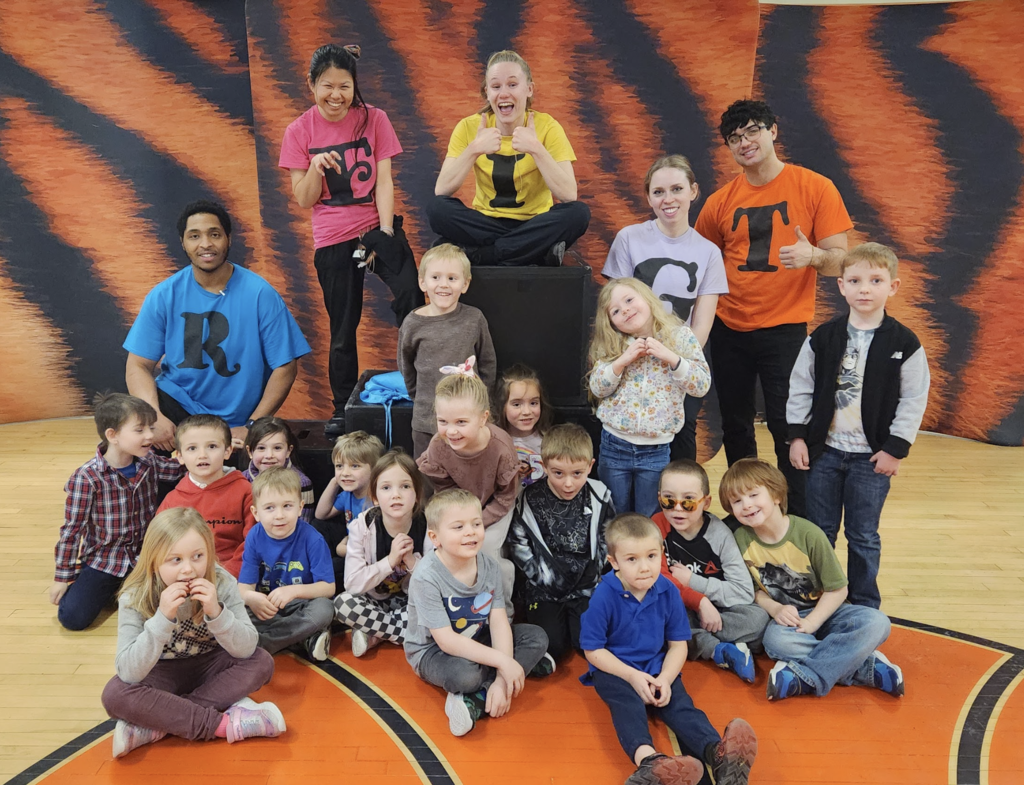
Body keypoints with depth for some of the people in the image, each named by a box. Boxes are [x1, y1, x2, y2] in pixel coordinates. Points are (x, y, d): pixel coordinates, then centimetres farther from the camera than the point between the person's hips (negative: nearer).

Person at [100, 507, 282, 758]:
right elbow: (129, 672, -28)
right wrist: (163, 618, -40)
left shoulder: (222, 584, -19)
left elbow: (246, 650, -22)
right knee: (115, 694, -30)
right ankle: (226, 724, -26)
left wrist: (216, 612, -37)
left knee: (262, 663, -24)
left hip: (208, 667, 1)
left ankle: (158, 724, -23)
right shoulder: (134, 599, -21)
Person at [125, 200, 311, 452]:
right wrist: (155, 417, -22)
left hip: (235, 422, -1)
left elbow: (285, 366, -7)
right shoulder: (164, 296, -1)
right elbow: (139, 365, -3)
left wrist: (251, 426, -13)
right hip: (176, 402, 2)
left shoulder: (260, 294, -8)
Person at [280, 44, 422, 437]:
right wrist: (315, 167, -18)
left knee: (410, 297, -24)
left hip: (378, 227, 0)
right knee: (343, 327, 6)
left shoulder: (373, 119, 1)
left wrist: (385, 233, -12)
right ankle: (342, 408, 21)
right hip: (332, 239, 1)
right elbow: (303, 200, 0)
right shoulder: (300, 131, 1)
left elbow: (384, 182, -2)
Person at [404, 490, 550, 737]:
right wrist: (502, 661, -31)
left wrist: (502, 679, -27)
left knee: (537, 637, -9)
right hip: (432, 651, -7)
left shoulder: (488, 566, -10)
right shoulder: (427, 577, -26)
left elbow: (499, 623, -14)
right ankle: (525, 663, -11)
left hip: (476, 642, 7)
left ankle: (476, 699, -19)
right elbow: (446, 641, -28)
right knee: (466, 674, -38)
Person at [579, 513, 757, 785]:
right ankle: (647, 760, -59)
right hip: (614, 669, -4)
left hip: (657, 667, 4)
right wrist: (632, 676, -18)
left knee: (679, 704, -22)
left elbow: (678, 645, 1)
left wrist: (665, 679, -16)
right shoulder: (604, 596, -18)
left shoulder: (668, 592, -6)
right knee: (628, 704, -33)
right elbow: (593, 650, -11)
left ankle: (719, 755, -45)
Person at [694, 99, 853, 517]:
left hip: (784, 330, -4)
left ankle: (797, 522, 10)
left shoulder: (815, 188, -4)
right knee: (735, 428, 13)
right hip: (729, 330, 4)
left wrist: (812, 255, -26)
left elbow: (840, 260, -5)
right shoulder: (721, 201, 4)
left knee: (786, 427, -5)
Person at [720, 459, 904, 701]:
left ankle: (803, 677, -30)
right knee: (775, 640, -36)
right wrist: (775, 609, -18)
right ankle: (866, 667, -24)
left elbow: (837, 589, -9)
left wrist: (810, 623, -20)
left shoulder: (808, 534, -15)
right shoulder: (741, 539, -8)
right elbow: (754, 589, 2)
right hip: (784, 619, 0)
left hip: (824, 611, 0)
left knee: (876, 623, -28)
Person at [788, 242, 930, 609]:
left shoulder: (904, 343, -6)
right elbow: (800, 388, 3)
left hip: (872, 456, -2)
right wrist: (797, 435, -1)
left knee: (863, 537, 9)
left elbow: (914, 400, -4)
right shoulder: (823, 337, -2)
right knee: (819, 532, 12)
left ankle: (864, 606, 26)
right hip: (824, 450, 2)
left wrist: (896, 448, -6)